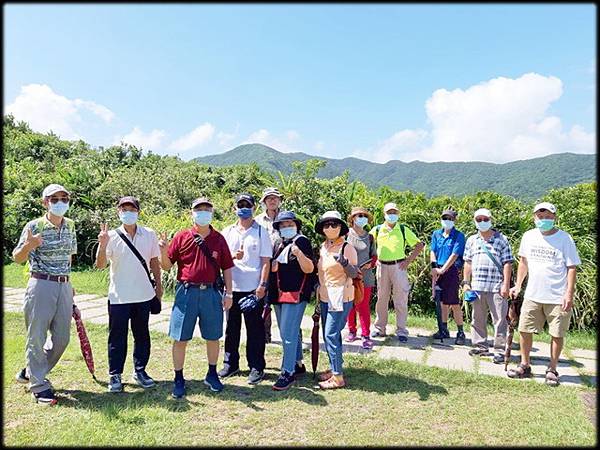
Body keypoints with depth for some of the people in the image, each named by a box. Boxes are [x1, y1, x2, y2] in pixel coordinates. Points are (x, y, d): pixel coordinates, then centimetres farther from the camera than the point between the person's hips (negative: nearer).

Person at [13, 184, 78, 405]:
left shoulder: (70, 225, 8)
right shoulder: (34, 226, -7)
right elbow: (17, 258, -5)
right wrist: (27, 245, -27)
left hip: (64, 286, 6)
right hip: (41, 286, -5)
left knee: (62, 338, 11)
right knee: (37, 337, 3)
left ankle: (31, 371, 33)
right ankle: (39, 385, 16)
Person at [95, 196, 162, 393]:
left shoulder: (149, 235, 2)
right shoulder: (112, 236, -5)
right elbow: (100, 265, -11)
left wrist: (158, 285, 10)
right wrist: (102, 245, -26)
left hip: (144, 295, 2)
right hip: (119, 297, -2)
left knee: (142, 335, 13)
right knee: (117, 337, 7)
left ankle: (140, 370, 28)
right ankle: (115, 375, 20)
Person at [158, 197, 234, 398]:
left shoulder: (219, 239, 6)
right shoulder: (181, 237, 1)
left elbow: (227, 268, 8)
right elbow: (167, 266, 2)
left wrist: (228, 293, 3)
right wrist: (163, 251, -17)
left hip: (211, 293, 2)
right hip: (187, 292, -1)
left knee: (213, 337, 11)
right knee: (180, 338, 4)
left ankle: (212, 375, 31)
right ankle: (178, 378, 21)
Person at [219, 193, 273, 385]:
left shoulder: (261, 231, 2)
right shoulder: (227, 232, 10)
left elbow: (266, 261, -2)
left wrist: (262, 285, -10)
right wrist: (233, 256, -13)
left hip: (253, 288, -3)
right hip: (232, 287, 3)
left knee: (255, 329, 3)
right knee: (231, 327, 12)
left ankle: (256, 367, 14)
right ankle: (230, 364, 26)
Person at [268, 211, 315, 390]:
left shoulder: (302, 242, -7)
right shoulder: (277, 244, 13)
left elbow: (309, 269, -12)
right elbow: (272, 267, 26)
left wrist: (299, 254, -28)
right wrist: (272, 267, 3)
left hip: (296, 293, -8)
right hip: (278, 293, 8)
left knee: (288, 333, -10)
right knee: (291, 331, 16)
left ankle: (288, 372, -2)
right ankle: (298, 364, 30)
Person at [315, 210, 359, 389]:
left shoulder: (347, 248, -11)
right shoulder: (322, 247, 9)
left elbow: (354, 274, -14)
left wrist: (344, 263, -32)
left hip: (340, 297, -7)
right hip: (324, 297, 8)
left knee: (331, 335, -8)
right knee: (329, 335, 13)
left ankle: (338, 377, 0)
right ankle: (334, 369, 26)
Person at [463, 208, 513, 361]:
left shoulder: (501, 239, 2)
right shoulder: (471, 240, 13)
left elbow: (507, 263, -2)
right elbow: (468, 263, 15)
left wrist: (506, 285, -8)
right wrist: (466, 282, 9)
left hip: (496, 287, -4)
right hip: (476, 287, 4)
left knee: (499, 319, -1)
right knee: (477, 319, 11)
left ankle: (500, 349, 7)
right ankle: (480, 345, 23)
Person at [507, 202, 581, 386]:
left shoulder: (564, 238, -7)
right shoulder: (528, 236, 5)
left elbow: (572, 267, -6)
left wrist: (569, 294, -13)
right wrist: (518, 286, 11)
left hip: (558, 297, -4)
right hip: (532, 295, 4)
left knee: (557, 334, 5)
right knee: (524, 330, 7)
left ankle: (552, 370, 21)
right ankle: (524, 366, 22)